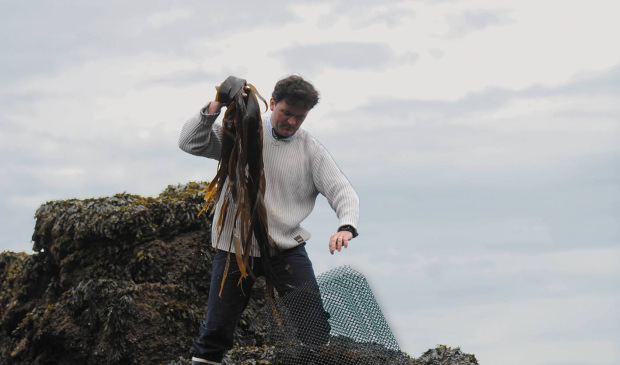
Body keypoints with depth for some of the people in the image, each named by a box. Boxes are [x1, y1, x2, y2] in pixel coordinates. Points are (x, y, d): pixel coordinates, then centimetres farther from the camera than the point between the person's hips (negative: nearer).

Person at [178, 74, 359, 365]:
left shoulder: (312, 151, 3)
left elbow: (342, 191, -4)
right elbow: (190, 143, -4)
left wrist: (346, 226, -25)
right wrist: (214, 108, -19)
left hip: (286, 248, 0)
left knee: (314, 329, -5)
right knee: (216, 330, 4)